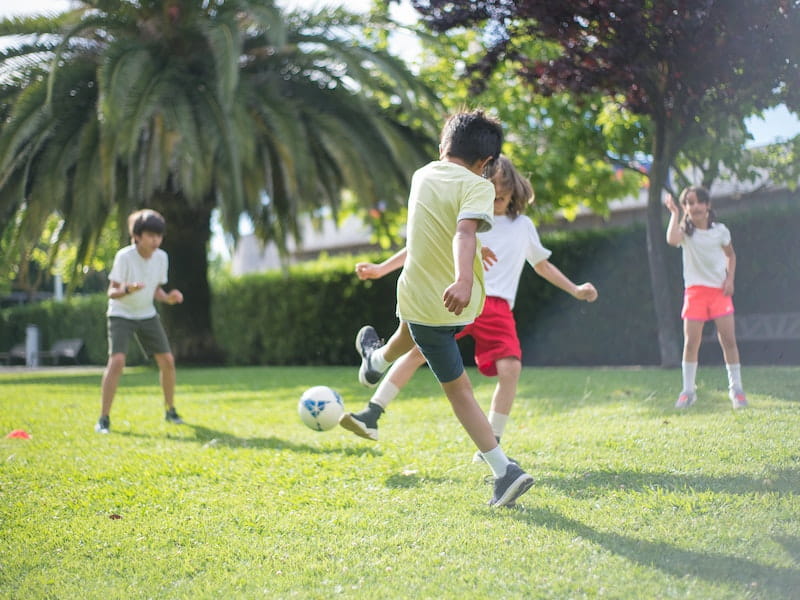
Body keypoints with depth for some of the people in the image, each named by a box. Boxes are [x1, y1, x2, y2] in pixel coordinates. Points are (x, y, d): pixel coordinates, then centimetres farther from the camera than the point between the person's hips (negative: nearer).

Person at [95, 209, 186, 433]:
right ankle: (104, 418, -13)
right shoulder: (124, 257, -22)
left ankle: (170, 411, 20)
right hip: (121, 314, -5)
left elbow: (156, 289, 6)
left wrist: (168, 298, -15)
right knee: (117, 360, -22)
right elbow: (112, 292, -21)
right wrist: (128, 290, -42)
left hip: (147, 314, 5)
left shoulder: (161, 257, -7)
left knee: (167, 360, 0)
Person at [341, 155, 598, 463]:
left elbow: (542, 265, 32)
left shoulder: (523, 226, 18)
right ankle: (371, 416, -16)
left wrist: (575, 290, 24)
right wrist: (381, 268, 2)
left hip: (497, 308, 1)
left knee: (510, 368, -19)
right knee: (419, 349, -19)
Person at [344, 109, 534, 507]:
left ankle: (505, 471, -1)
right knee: (412, 326, 34)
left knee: (457, 388, 6)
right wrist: (463, 280, -46)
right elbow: (465, 231, -31)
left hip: (424, 302, 0)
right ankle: (378, 360, 64)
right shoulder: (476, 186, -11)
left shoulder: (422, 176, 3)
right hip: (463, 301, 0)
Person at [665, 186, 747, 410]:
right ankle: (688, 390, 6)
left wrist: (730, 278, 3)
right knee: (691, 342, -4)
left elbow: (731, 255, 18)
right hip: (695, 290, -1)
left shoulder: (720, 230, 3)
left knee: (728, 339, -5)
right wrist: (674, 213, -17)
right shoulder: (686, 231, -2)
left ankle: (736, 388, 6)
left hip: (719, 290, 1)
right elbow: (672, 240, -26)